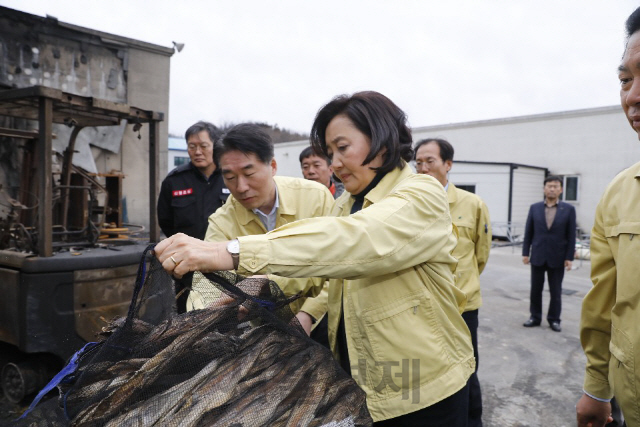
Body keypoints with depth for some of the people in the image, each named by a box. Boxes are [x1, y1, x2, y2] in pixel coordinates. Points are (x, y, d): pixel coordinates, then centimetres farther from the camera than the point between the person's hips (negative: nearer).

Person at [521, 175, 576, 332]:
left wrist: (569, 257, -6)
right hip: (537, 256, 1)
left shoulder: (568, 209, -1)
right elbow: (528, 232, 4)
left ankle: (554, 319, 20)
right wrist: (525, 253, 0)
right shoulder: (534, 208, 3)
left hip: (557, 258, -1)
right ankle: (535, 317, 20)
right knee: (535, 289, 8)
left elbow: (571, 235, -2)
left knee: (556, 291, 8)